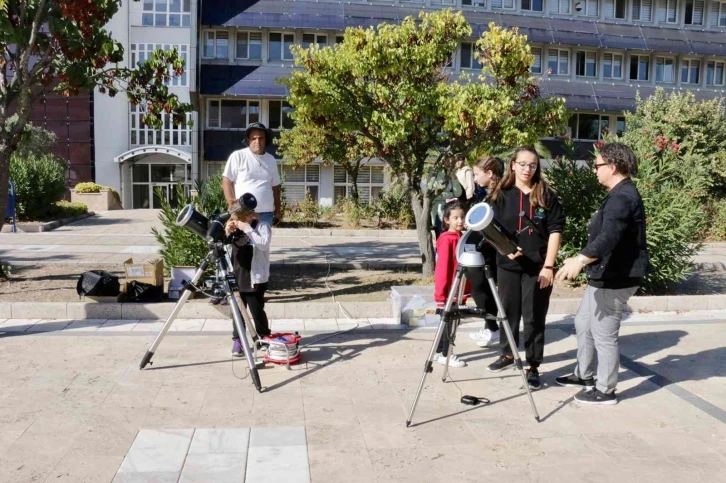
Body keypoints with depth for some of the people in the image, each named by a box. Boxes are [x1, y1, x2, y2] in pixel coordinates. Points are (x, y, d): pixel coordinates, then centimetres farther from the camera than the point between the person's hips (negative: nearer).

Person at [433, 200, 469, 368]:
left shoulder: (461, 237, 10)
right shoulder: (446, 239, -16)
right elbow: (442, 267, -18)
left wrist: (465, 288, 15)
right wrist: (441, 293, -19)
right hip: (449, 289, -8)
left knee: (450, 321, 15)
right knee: (448, 321, 0)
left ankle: (440, 351, 27)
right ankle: (445, 355, 10)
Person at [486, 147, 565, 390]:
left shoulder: (546, 195, 0)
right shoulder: (502, 195, 3)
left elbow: (555, 230, -3)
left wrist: (548, 265, -11)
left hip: (538, 266, -2)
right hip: (508, 264, 2)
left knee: (534, 317, 1)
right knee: (508, 312, 14)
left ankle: (533, 366, 11)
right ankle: (507, 354, 34)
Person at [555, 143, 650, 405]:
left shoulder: (623, 197, -20)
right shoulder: (620, 194, 15)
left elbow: (609, 237, -34)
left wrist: (581, 259, -43)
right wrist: (584, 260, 29)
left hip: (615, 278, -11)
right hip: (605, 275, 11)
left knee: (604, 334, -1)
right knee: (583, 324, 19)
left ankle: (605, 390, 12)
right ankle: (584, 375, 33)